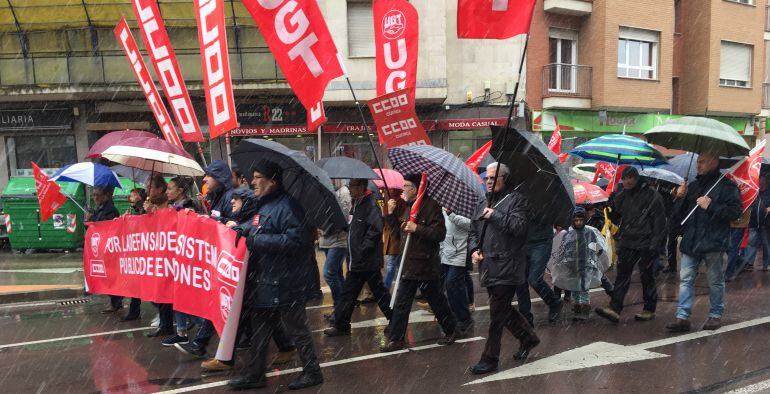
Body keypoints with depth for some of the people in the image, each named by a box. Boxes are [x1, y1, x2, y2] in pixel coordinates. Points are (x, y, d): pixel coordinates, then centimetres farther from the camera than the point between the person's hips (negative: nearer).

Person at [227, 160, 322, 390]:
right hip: (263, 282, 9)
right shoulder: (264, 205, 13)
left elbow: (296, 240, -27)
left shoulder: (286, 206, -17)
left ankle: (312, 372, 21)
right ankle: (254, 373, 28)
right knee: (259, 330, 16)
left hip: (284, 284, -9)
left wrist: (257, 240, -23)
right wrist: (241, 231, 6)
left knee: (296, 329, 5)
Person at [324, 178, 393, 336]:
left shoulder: (370, 205, -17)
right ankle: (340, 325, 20)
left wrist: (364, 248, -25)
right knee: (348, 293, 13)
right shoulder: (356, 204, 13)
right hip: (356, 261, 10)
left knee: (379, 293, 3)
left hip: (368, 261, -9)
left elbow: (376, 228, -27)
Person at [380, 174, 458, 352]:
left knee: (437, 301, 5)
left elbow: (440, 233, -22)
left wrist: (416, 228, -25)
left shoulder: (431, 206, -13)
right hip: (409, 264, 8)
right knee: (401, 304, 9)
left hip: (426, 264, -8)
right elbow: (398, 229, 26)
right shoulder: (409, 206, 14)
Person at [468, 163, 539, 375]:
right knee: (503, 310, 17)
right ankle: (528, 338, 38)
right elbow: (474, 230, 20)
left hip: (506, 267, -8)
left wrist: (494, 215, -18)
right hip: (489, 267, 8)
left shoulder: (516, 200, -5)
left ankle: (490, 359, 6)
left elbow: (519, 226, -20)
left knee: (497, 313, -3)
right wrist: (474, 249, 3)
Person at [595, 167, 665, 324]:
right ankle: (614, 308, -7)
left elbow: (659, 221, -7)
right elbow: (614, 217, 19)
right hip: (626, 243, 5)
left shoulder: (651, 196, -5)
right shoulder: (621, 196, 11)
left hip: (645, 244, -5)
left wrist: (655, 243, -13)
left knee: (647, 277, 6)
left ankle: (649, 310, 18)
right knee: (622, 276, -2)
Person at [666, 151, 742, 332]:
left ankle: (716, 315, 20)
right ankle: (683, 317, 2)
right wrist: (680, 198, 0)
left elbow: (735, 211, -13)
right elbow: (678, 216, 17)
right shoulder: (692, 186, 17)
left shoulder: (726, 186, -2)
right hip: (690, 242, 5)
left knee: (715, 280, 7)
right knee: (685, 279, 1)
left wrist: (711, 207, -18)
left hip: (713, 242, -5)